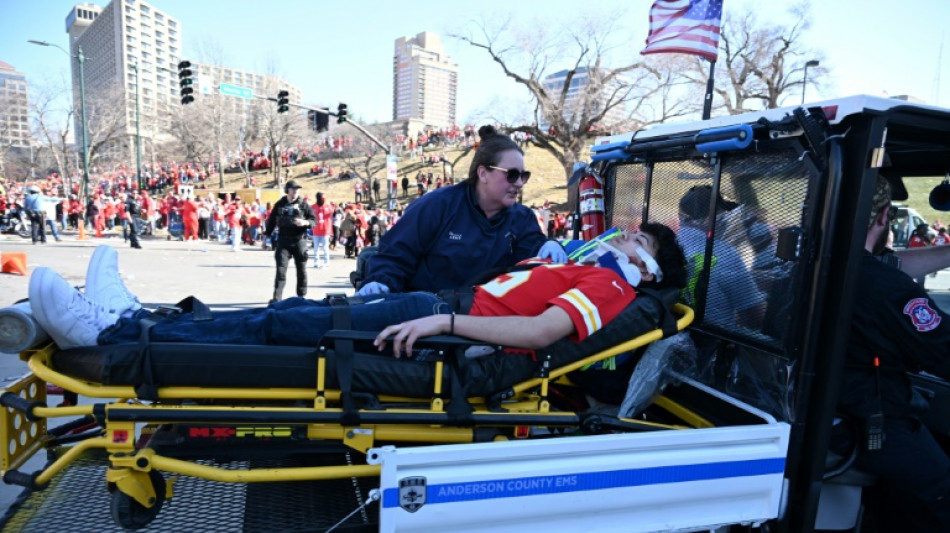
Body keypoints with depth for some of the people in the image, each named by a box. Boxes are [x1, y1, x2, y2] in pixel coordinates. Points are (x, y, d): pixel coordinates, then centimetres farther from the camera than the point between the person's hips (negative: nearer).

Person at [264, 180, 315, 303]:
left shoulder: (303, 204, 2)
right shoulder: (279, 204, 6)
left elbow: (313, 220, -1)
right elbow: (271, 221, 12)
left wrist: (305, 222, -21)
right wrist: (267, 236, 10)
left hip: (299, 241, 0)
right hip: (283, 241, 0)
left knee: (301, 269, 8)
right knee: (281, 269, -6)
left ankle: (302, 295, 21)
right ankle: (277, 297, -6)